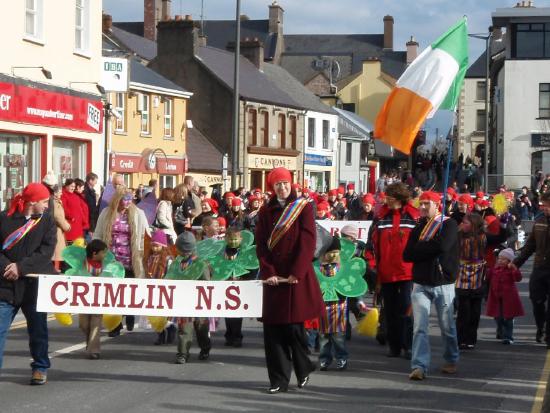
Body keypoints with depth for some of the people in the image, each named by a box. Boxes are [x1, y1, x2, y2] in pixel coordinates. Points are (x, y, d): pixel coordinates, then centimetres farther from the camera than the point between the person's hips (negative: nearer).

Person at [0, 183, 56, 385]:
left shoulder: (47, 221, 4)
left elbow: (46, 251, -7)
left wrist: (21, 267, -15)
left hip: (35, 284, 1)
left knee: (38, 328, 10)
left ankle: (40, 367, 22)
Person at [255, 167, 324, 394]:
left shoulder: (303, 207, 1)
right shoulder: (266, 211, 9)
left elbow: (308, 242, -5)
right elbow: (261, 244, 5)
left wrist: (296, 273, -12)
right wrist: (268, 272, -8)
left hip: (297, 276, -3)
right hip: (274, 276, 3)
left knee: (293, 326, -6)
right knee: (272, 328, -1)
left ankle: (303, 369, 19)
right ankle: (278, 380, 5)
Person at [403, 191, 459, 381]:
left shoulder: (449, 224, -3)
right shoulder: (418, 227, 11)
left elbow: (442, 246, -21)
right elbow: (407, 255, 2)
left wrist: (419, 249, -8)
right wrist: (430, 250, -9)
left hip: (443, 283, -3)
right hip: (421, 284, 3)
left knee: (447, 326, 10)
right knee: (420, 327, -8)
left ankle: (451, 361, 28)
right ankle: (419, 366, -12)